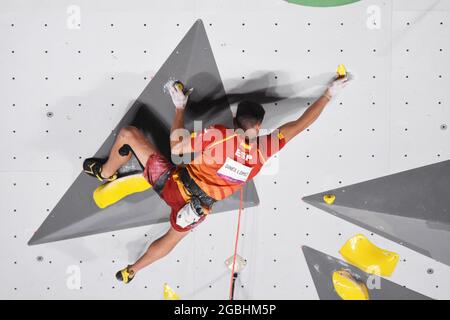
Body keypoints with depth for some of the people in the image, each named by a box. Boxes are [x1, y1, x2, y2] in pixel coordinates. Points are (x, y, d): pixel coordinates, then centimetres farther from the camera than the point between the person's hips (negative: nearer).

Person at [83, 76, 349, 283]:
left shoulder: (219, 134, -20)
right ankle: (131, 271, 47)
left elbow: (176, 147, -12)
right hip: (198, 207, 3)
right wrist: (329, 94, 6)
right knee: (173, 237, 36)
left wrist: (180, 107, -1)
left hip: (174, 183, -3)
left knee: (128, 133, 10)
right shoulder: (264, 149, -12)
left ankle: (105, 172, 33)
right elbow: (302, 123, -3)